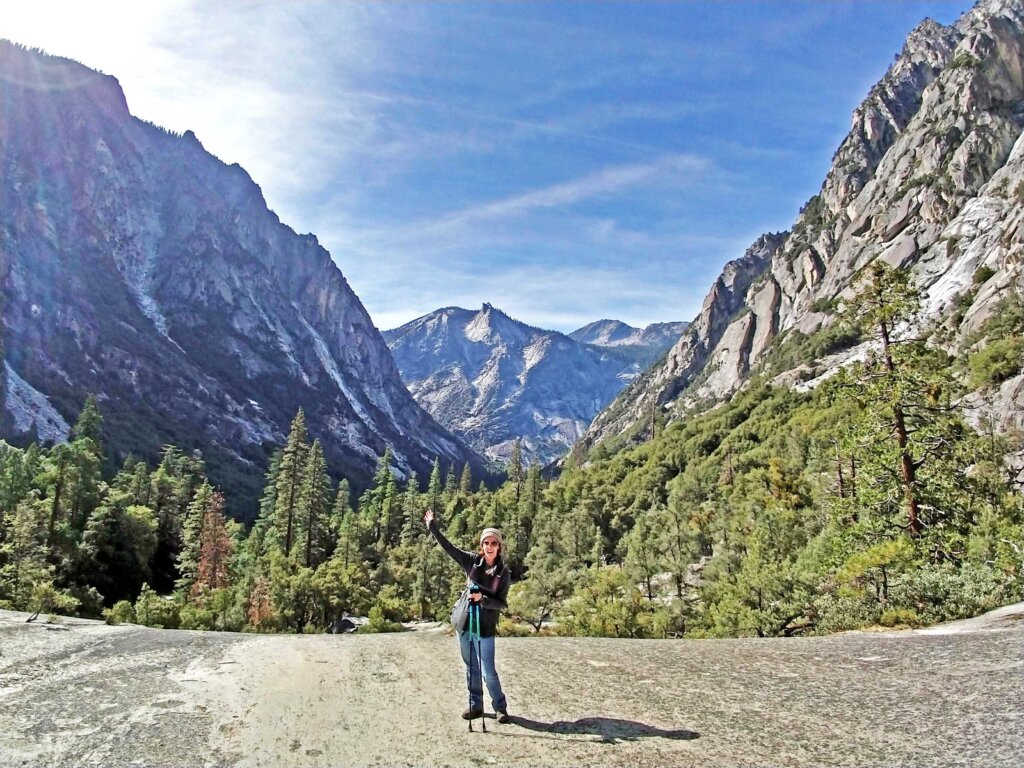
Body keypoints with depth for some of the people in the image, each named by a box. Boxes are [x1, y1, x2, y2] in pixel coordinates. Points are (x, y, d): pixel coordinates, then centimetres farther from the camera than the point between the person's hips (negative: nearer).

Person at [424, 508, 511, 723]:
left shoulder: (504, 573, -8)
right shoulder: (472, 561, -2)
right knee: (471, 668, 14)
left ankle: (500, 707, 17)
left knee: (489, 671, 1)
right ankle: (475, 705, 27)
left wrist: (482, 598, -24)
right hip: (465, 624, 3)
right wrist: (432, 527, -1)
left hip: (486, 628, -3)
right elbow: (448, 547, 2)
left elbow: (502, 604, -8)